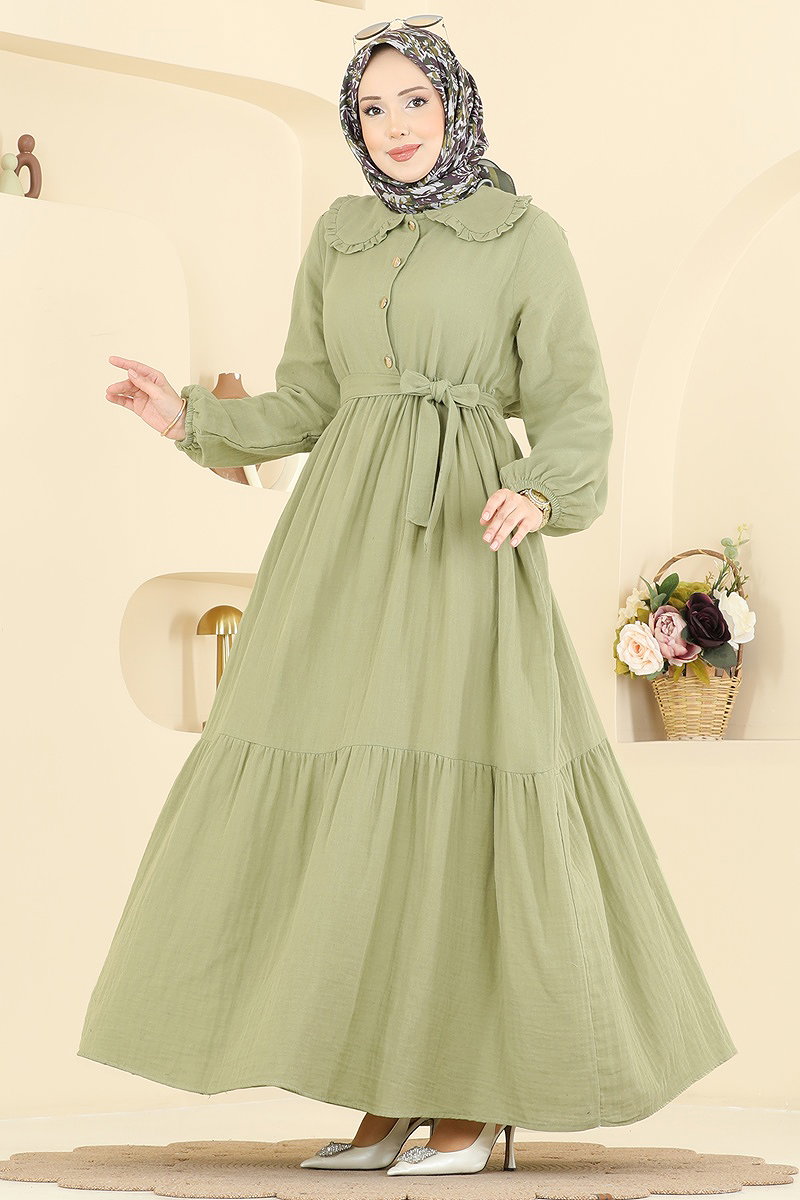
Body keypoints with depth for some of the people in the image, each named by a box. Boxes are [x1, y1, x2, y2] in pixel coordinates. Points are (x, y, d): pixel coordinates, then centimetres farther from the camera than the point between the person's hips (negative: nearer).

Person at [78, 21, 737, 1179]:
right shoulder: (338, 239, 16)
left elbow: (574, 405, -3)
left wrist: (541, 495, -22)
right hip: (347, 536, 5)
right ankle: (392, 1102, 9)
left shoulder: (526, 234, 3)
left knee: (465, 800, -8)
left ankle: (485, 1100, 4)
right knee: (347, 805, 0)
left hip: (467, 536, -5)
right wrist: (191, 418, 1)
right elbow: (306, 408, 15)